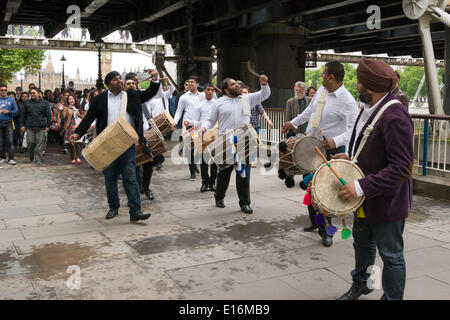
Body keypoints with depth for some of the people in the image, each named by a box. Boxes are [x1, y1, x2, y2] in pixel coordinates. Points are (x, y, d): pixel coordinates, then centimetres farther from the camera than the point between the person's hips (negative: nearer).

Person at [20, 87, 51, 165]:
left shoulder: (44, 103, 6)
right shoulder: (27, 103, 11)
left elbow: (48, 115, 5)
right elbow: (23, 115, 15)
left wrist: (48, 126, 0)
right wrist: (23, 125, 10)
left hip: (41, 128, -2)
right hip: (30, 127, 2)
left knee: (39, 145, -3)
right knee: (30, 143, 2)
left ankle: (38, 160, 3)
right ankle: (32, 158, 24)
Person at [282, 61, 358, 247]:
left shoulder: (347, 101, -19)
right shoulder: (321, 91, 4)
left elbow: (355, 129, -25)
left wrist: (336, 141, -38)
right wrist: (293, 123, 29)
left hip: (330, 148, -7)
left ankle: (326, 231, 12)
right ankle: (315, 221, 34)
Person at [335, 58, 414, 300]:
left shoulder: (395, 117, -27)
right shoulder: (369, 108, 4)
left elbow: (402, 168, -29)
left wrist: (362, 187, -31)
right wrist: (351, 157, 6)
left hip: (386, 201, -10)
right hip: (365, 198, 10)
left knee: (391, 256, 8)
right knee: (362, 243, 27)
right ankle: (360, 284, 50)